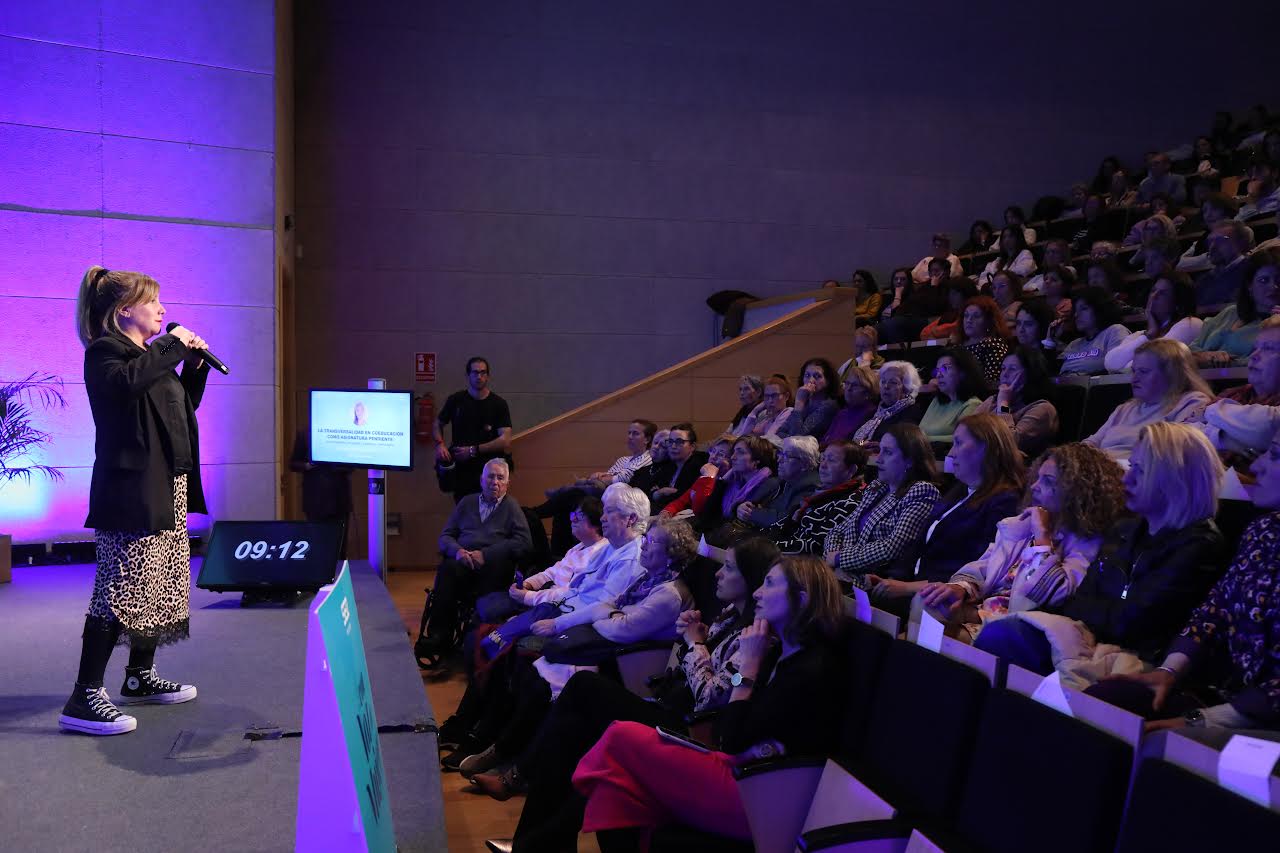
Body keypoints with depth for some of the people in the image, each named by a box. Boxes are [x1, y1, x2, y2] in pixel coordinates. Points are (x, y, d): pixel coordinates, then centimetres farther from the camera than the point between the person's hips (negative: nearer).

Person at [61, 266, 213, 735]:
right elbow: (125, 383, -29)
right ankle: (83, 699, -11)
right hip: (131, 491, -10)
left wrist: (195, 363, 14)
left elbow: (184, 405, 28)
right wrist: (170, 347, -18)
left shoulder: (151, 355, 21)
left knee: (162, 585, 14)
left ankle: (140, 678, 26)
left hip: (167, 489, 10)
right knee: (121, 589, -14)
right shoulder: (104, 350, -6)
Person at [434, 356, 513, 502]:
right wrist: (440, 444, -5)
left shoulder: (498, 404, -2)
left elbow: (505, 440, -9)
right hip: (461, 469, 2)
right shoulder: (456, 400, 5)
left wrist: (473, 450, -13)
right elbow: (437, 424, 16)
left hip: (489, 471, -2)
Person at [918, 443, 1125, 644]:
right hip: (980, 610, 7)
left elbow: (1048, 595, -21)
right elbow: (982, 567, 14)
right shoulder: (1021, 524, 18)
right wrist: (961, 588, -8)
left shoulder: (1087, 545, -6)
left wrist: (1042, 536, -14)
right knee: (924, 603, -20)